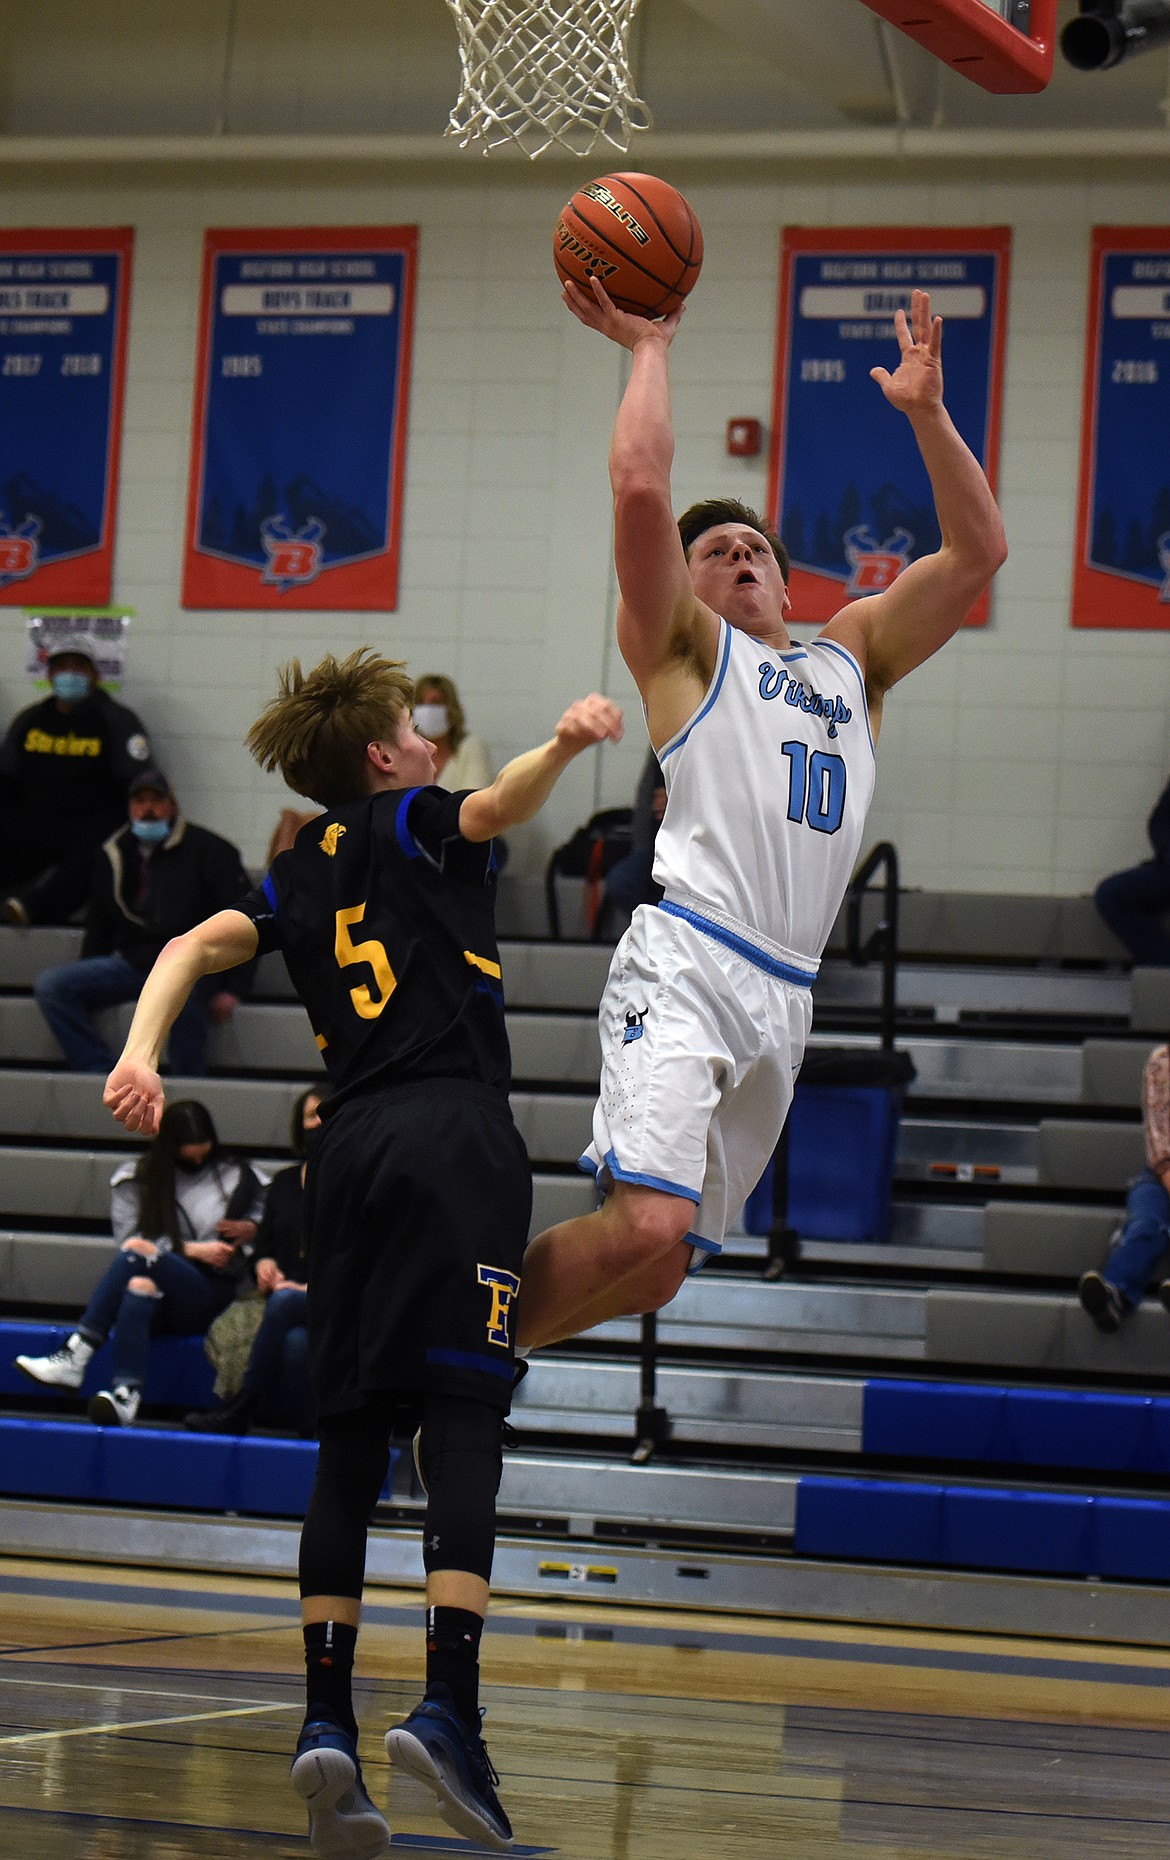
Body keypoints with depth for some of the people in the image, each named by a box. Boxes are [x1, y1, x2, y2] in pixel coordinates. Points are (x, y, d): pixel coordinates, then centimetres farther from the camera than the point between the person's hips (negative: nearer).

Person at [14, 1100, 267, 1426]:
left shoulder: (236, 1175, 16)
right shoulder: (137, 1179, 15)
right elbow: (128, 1237, 4)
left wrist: (252, 1229, 3)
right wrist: (191, 1250, -5)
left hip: (208, 1297, -1)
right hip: (159, 1304, 1)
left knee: (137, 1253, -31)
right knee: (140, 1285, -38)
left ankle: (74, 1357, -43)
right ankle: (126, 1395, -56)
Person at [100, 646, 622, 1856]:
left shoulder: (301, 874, 23)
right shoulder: (415, 823, 11)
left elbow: (196, 946, 9)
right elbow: (498, 805, -11)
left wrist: (141, 1051, -4)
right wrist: (563, 745, -29)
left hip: (350, 1148, 5)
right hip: (455, 1131, -5)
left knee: (350, 1439, 5)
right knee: (462, 1423, -11)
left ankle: (325, 1718, -5)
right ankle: (448, 1708, -24)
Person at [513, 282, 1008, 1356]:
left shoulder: (854, 656, 29)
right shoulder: (684, 645, 12)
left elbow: (977, 548, 22)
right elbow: (641, 488, -4)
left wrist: (926, 411, 12)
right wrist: (649, 350, 7)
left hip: (784, 998, 6)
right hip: (687, 964, -6)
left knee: (658, 1272, 4)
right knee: (645, 1223, -24)